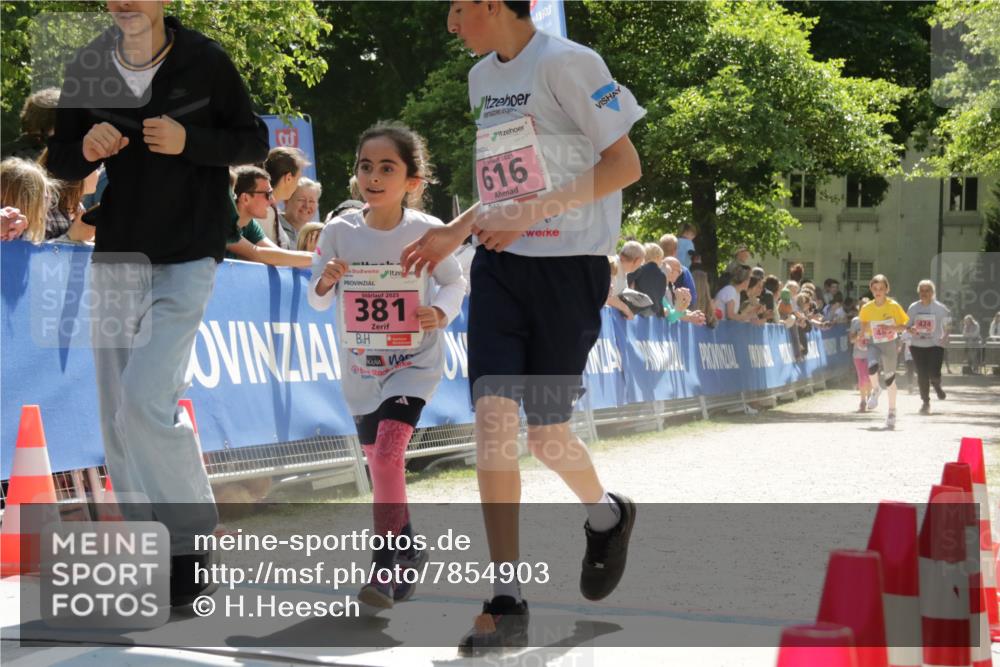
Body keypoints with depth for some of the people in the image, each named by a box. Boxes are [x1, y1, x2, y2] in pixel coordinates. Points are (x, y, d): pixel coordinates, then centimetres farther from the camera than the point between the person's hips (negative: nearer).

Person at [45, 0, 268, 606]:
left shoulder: (205, 61, -6)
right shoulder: (87, 68, 3)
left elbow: (256, 142, 1)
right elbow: (59, 161, 11)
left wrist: (188, 141, -17)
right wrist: (87, 150, -13)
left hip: (187, 260, -4)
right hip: (116, 258, 5)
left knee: (146, 403, -17)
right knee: (119, 417, 5)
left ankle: (194, 538, 1)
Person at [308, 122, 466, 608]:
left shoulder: (427, 231, -13)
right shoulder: (340, 232, -6)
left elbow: (455, 282, 1)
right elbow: (317, 301, 0)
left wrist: (441, 312, -20)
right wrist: (325, 281, -22)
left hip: (414, 362, -4)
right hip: (360, 367, 4)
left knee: (388, 454, -21)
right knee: (378, 465, 12)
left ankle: (385, 566, -12)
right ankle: (409, 551, 34)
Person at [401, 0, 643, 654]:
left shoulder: (565, 62, -11)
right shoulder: (482, 77, 14)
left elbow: (625, 165, -14)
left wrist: (532, 212, -21)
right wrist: (457, 230, 16)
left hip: (568, 265, -6)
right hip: (500, 264, 6)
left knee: (546, 432, 1)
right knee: (492, 414, -9)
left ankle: (607, 515, 36)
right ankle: (507, 602, -6)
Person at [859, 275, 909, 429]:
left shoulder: (894, 306, -9)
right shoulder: (867, 308, -3)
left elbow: (903, 326, -4)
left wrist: (891, 328, -22)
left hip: (890, 344, -1)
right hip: (874, 344, 1)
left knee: (889, 379, 2)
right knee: (872, 367, -29)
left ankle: (892, 412, 20)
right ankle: (875, 389, 5)